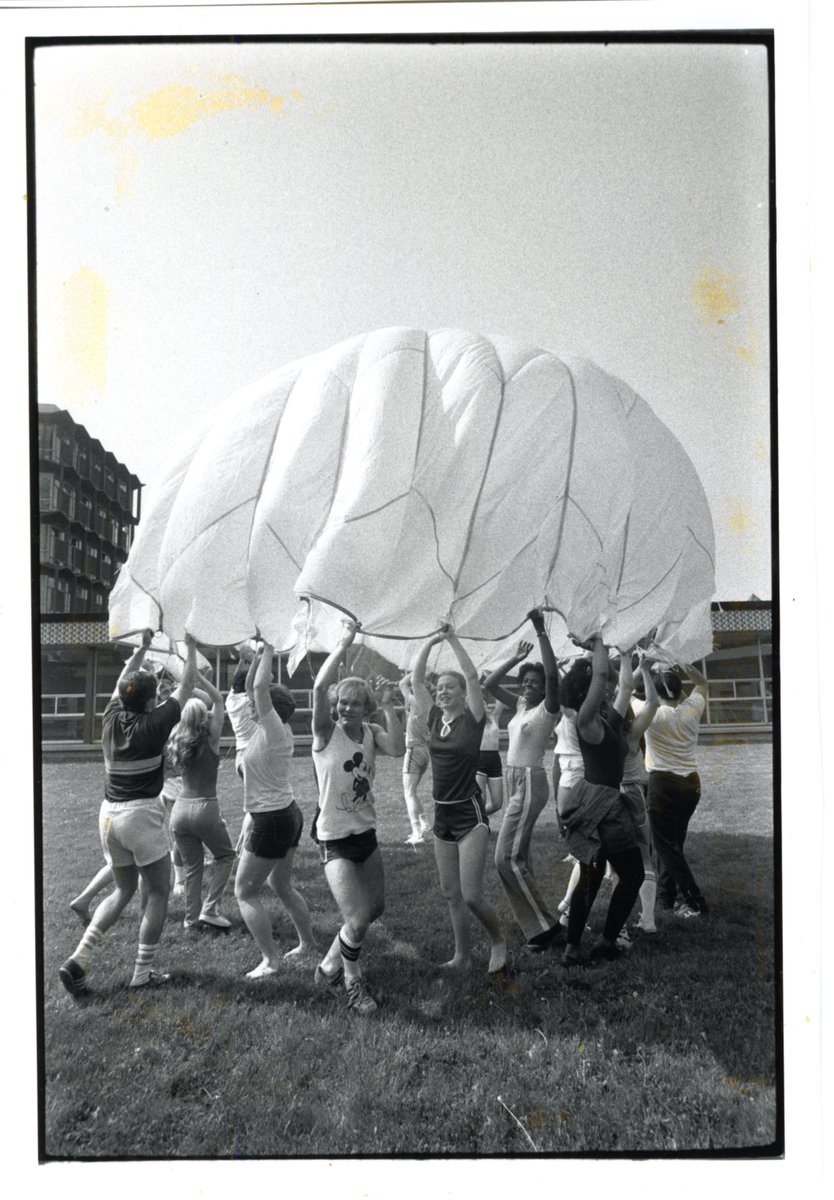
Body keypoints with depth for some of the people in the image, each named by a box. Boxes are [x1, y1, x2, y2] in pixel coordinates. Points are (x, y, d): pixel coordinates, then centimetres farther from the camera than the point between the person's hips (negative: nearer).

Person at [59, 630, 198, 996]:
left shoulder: (111, 718, 3)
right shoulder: (153, 725, -12)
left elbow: (123, 680, 21)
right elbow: (185, 687, 0)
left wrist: (143, 647, 32)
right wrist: (190, 648, 14)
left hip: (110, 813, 7)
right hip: (141, 814, -7)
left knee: (123, 890, 20)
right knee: (158, 892, 9)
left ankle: (78, 959, 7)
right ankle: (142, 973, 10)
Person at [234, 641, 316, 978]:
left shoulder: (274, 731, -19)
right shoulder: (280, 731, 3)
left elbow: (259, 687, -28)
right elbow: (254, 688, 11)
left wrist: (269, 650, -17)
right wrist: (259, 655, 5)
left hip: (271, 821, -9)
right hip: (288, 814, 10)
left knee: (245, 892, 2)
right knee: (282, 887, 22)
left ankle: (270, 959, 3)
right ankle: (307, 945, 33)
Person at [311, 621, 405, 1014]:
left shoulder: (372, 732, -1)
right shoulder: (326, 732, -13)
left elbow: (398, 748, -22)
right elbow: (320, 687, -30)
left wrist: (387, 708, -20)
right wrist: (345, 642, -29)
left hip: (366, 833, 6)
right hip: (334, 839, -6)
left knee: (375, 909, 19)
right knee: (357, 920, -11)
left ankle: (331, 963, 42)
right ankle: (353, 982, 19)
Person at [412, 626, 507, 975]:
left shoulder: (472, 719, -8)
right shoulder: (435, 719, 6)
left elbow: (472, 676, -19)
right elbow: (416, 681, 1)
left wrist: (452, 639, -16)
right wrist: (430, 642, -5)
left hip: (470, 814, -6)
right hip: (442, 815, 6)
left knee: (471, 894, -9)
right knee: (451, 894, 12)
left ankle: (499, 941, 16)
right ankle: (462, 955, 25)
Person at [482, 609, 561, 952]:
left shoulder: (548, 708, -9)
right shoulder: (521, 705, 10)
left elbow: (552, 674, -25)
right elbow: (489, 685, 11)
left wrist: (541, 631, -27)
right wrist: (515, 659, 3)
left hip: (531, 783, -9)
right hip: (514, 781, 9)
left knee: (507, 857, -12)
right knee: (518, 854, 13)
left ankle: (544, 924, -4)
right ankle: (535, 920, 23)